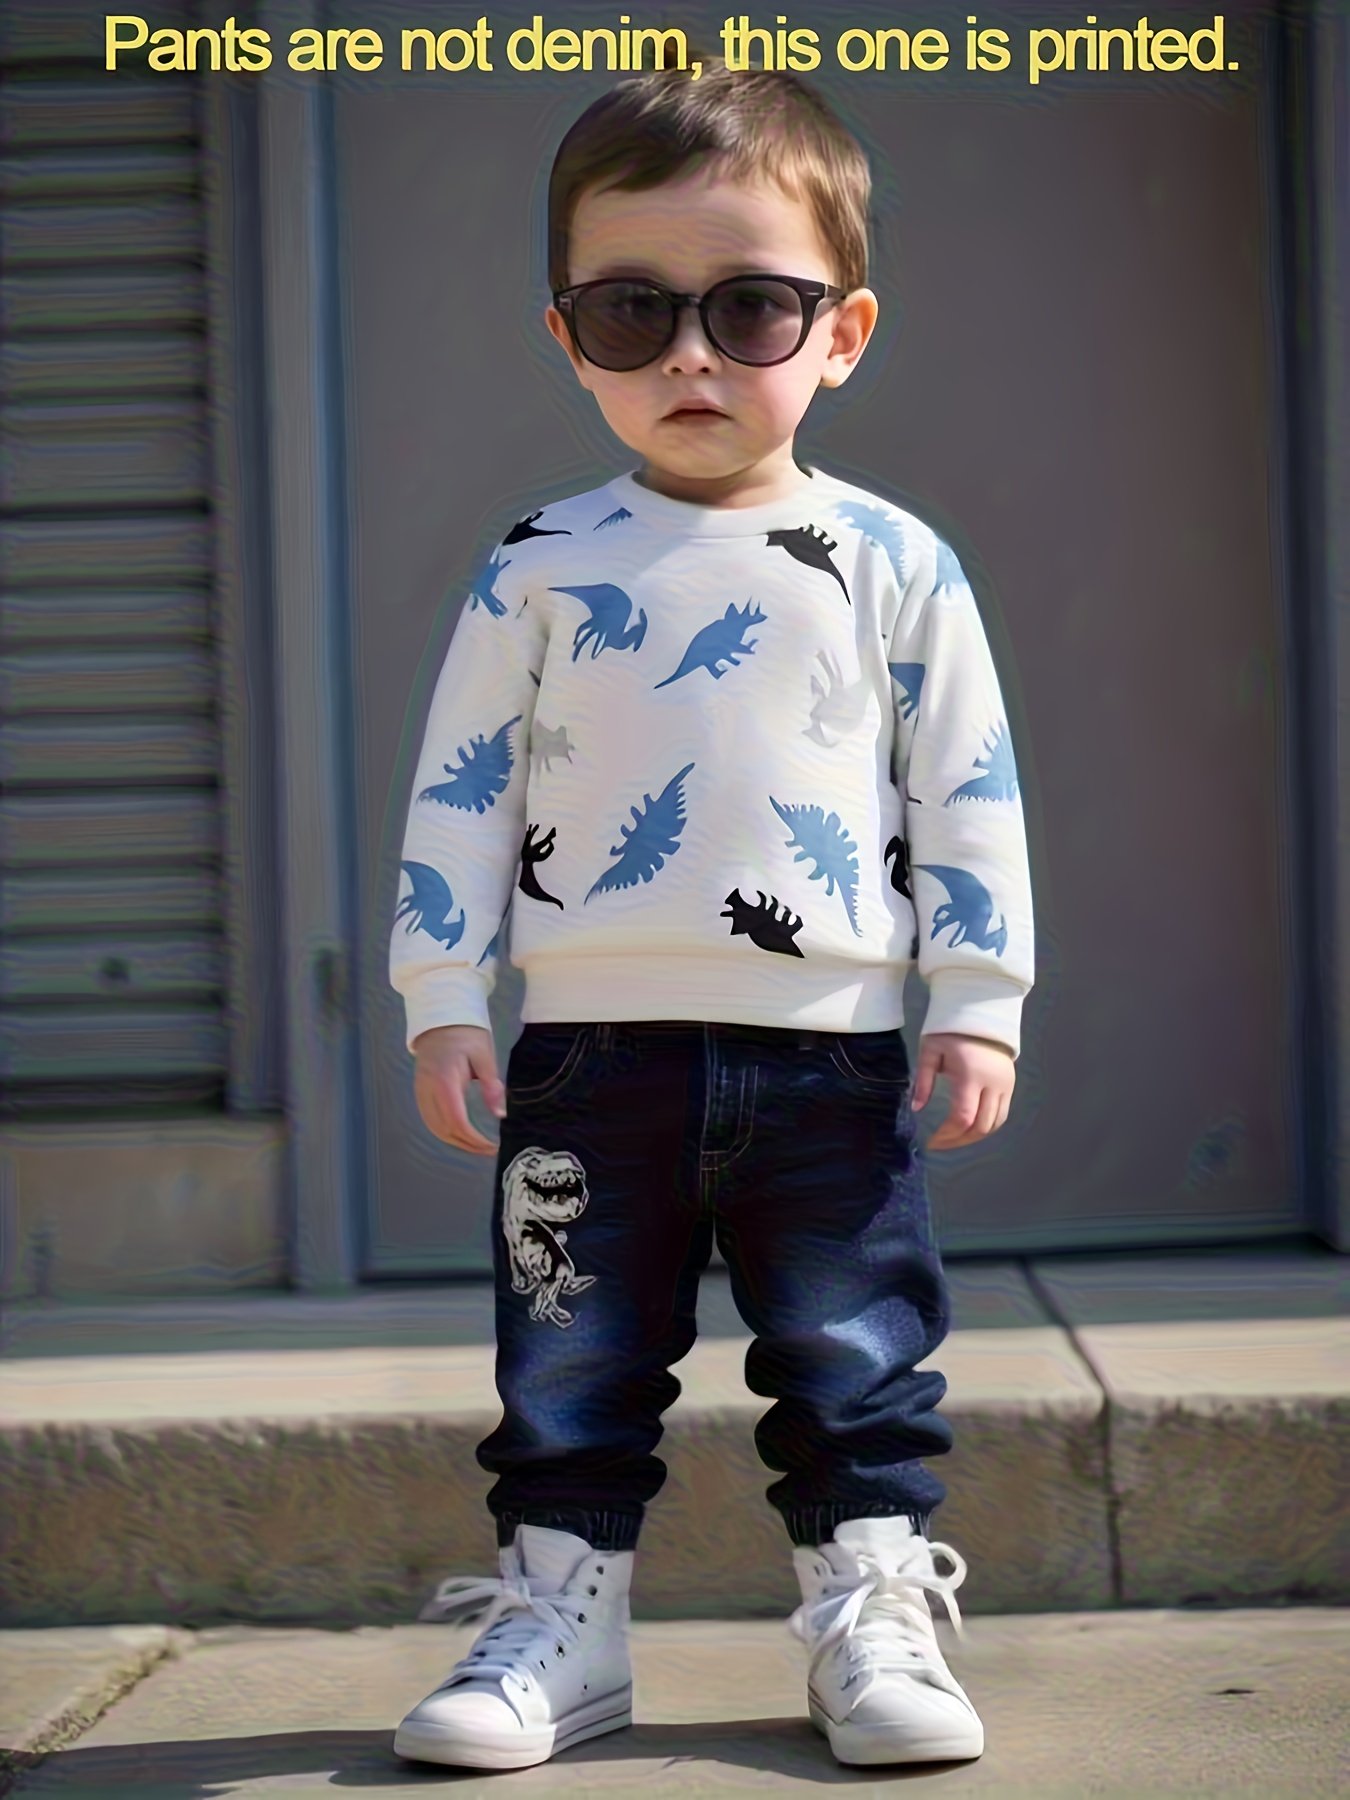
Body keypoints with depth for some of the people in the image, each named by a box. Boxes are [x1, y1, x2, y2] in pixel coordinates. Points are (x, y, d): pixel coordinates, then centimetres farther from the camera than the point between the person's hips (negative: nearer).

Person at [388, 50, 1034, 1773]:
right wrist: (441, 997, -1)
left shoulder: (894, 566, 3)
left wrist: (978, 1001, -2)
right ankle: (558, 1618, 18)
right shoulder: (536, 571, 4)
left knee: (859, 1362, 5)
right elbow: (460, 792, 5)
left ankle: (872, 1617, 16)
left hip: (829, 1050, 0)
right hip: (592, 1051, 1)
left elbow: (968, 797, 4)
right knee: (571, 1370, 7)